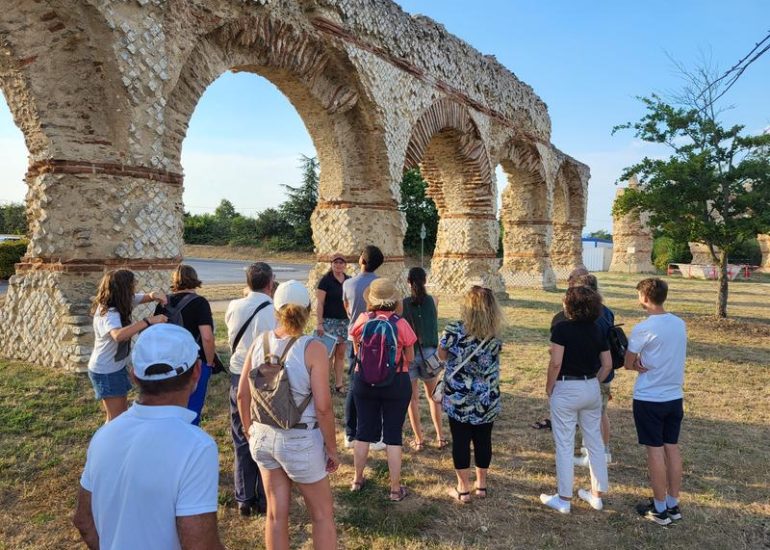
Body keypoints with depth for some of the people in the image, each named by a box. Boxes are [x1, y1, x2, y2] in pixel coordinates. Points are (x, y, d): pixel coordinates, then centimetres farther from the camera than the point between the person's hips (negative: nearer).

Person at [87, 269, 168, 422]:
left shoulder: (121, 302, -4)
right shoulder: (109, 314, -31)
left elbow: (143, 298, 5)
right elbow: (118, 335, -51)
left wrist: (154, 295, -20)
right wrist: (148, 321, -50)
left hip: (117, 367, 9)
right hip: (106, 372, -9)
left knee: (122, 411, 22)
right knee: (116, 418, 3)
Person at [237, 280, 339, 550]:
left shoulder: (260, 341, -4)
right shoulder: (313, 349, -18)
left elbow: (242, 395, 3)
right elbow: (323, 407, -18)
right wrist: (332, 449, -4)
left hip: (263, 437, 5)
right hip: (300, 441, -5)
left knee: (276, 514, 20)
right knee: (323, 515, 17)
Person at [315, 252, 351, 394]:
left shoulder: (349, 280, 10)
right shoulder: (326, 280, -6)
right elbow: (319, 303, -9)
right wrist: (319, 323, -16)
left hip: (345, 321, 5)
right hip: (329, 321, -5)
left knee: (341, 353, 9)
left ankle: (339, 384, 17)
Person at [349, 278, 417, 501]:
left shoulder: (362, 320, -9)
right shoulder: (401, 324, -14)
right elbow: (410, 358, -3)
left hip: (364, 381, 2)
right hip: (396, 383, -2)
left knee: (364, 431, 17)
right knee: (393, 435, 8)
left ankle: (357, 479, 33)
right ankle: (396, 489, 17)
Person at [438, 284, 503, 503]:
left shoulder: (454, 330, -15)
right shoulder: (495, 334, -5)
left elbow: (442, 355, -1)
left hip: (458, 398, -3)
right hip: (487, 399, 3)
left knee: (461, 442, 8)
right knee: (483, 440, 14)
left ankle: (464, 489, 17)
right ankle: (481, 484, 28)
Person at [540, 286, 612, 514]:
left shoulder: (562, 328, -14)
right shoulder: (597, 331, 3)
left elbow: (555, 362, -19)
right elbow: (607, 365, 4)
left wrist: (549, 387, -6)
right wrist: (593, 383, 13)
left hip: (566, 389, -6)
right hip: (592, 389, 6)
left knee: (564, 445, 5)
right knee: (595, 442, 16)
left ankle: (564, 499, 15)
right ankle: (597, 494, 28)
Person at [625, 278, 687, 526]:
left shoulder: (643, 328, -18)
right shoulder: (680, 324, 3)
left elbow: (628, 364, -8)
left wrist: (640, 364, 4)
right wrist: (647, 362, -5)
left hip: (649, 399, -6)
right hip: (675, 397, 6)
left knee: (655, 450, 3)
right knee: (672, 448, 13)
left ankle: (660, 509, 13)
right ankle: (673, 505, 23)